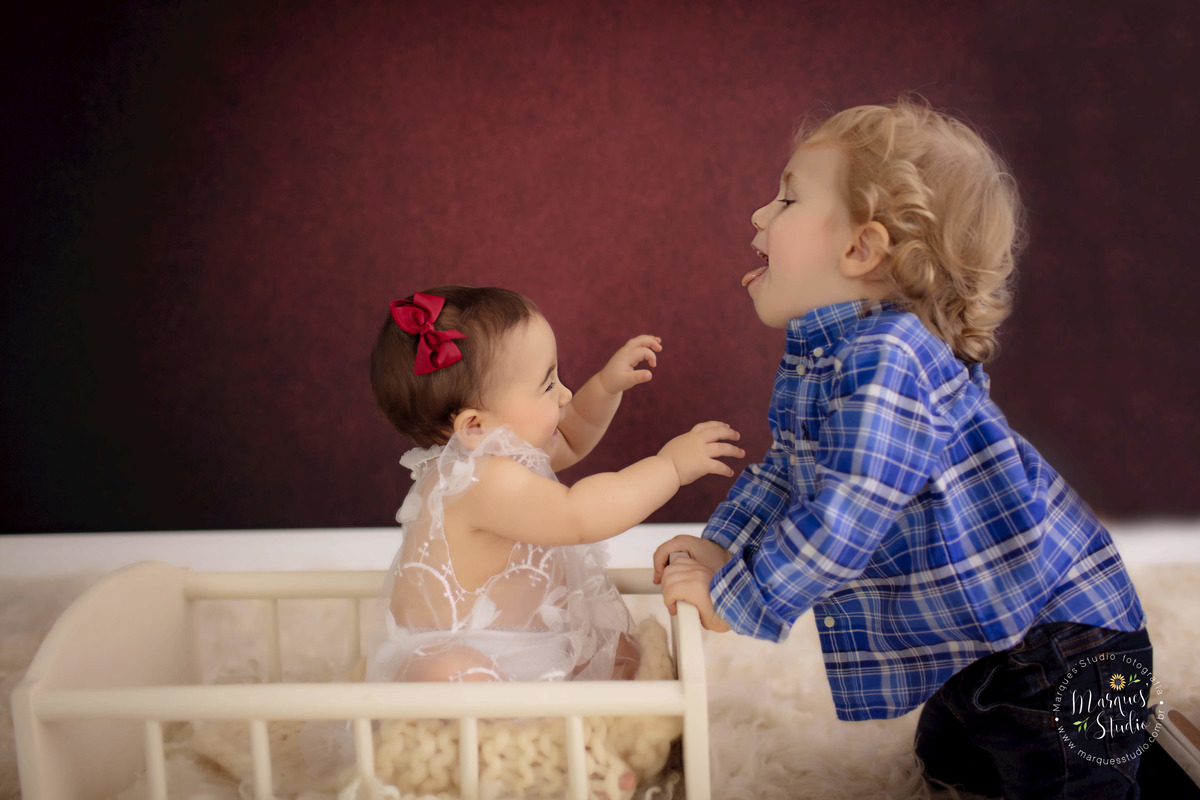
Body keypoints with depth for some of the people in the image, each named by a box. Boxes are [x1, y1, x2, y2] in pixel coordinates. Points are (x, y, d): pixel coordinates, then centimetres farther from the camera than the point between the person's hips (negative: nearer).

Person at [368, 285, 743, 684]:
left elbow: (568, 441, 21)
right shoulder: (483, 480, -31)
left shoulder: (501, 452, 1)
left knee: (621, 650, 8)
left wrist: (606, 385, 5)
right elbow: (577, 516, -37)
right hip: (446, 656, -10)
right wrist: (670, 465, -30)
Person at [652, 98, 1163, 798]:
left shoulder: (887, 358, -31)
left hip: (1063, 642, -10)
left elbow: (846, 518, -33)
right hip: (981, 641, 10)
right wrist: (723, 547, 1)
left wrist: (735, 600, -22)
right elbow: (784, 471, 13)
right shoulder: (817, 360, 1)